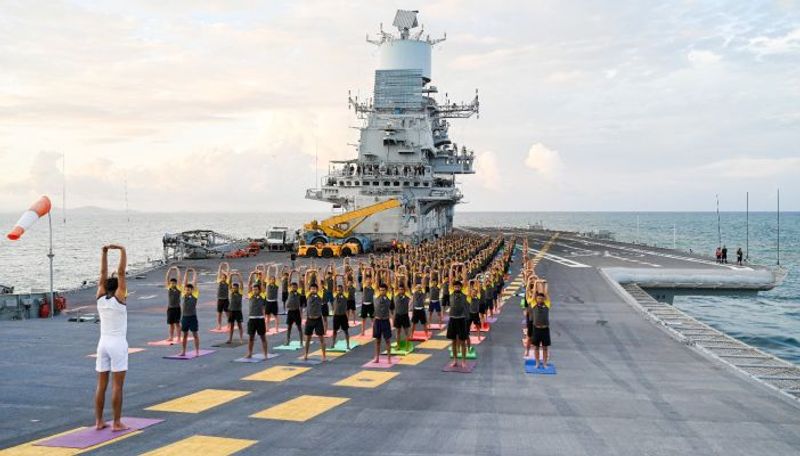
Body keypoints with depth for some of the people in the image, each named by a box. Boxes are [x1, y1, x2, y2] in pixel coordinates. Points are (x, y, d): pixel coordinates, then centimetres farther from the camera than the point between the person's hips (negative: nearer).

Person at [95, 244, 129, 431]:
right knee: (117, 385, -4)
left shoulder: (100, 298, 5)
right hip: (118, 344, -6)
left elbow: (103, 274, 9)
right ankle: (117, 423, -3)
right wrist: (123, 251, -6)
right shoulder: (119, 298, -9)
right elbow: (121, 273, -11)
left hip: (103, 343, 6)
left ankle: (99, 421, 10)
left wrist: (105, 252, 11)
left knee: (101, 384, 8)